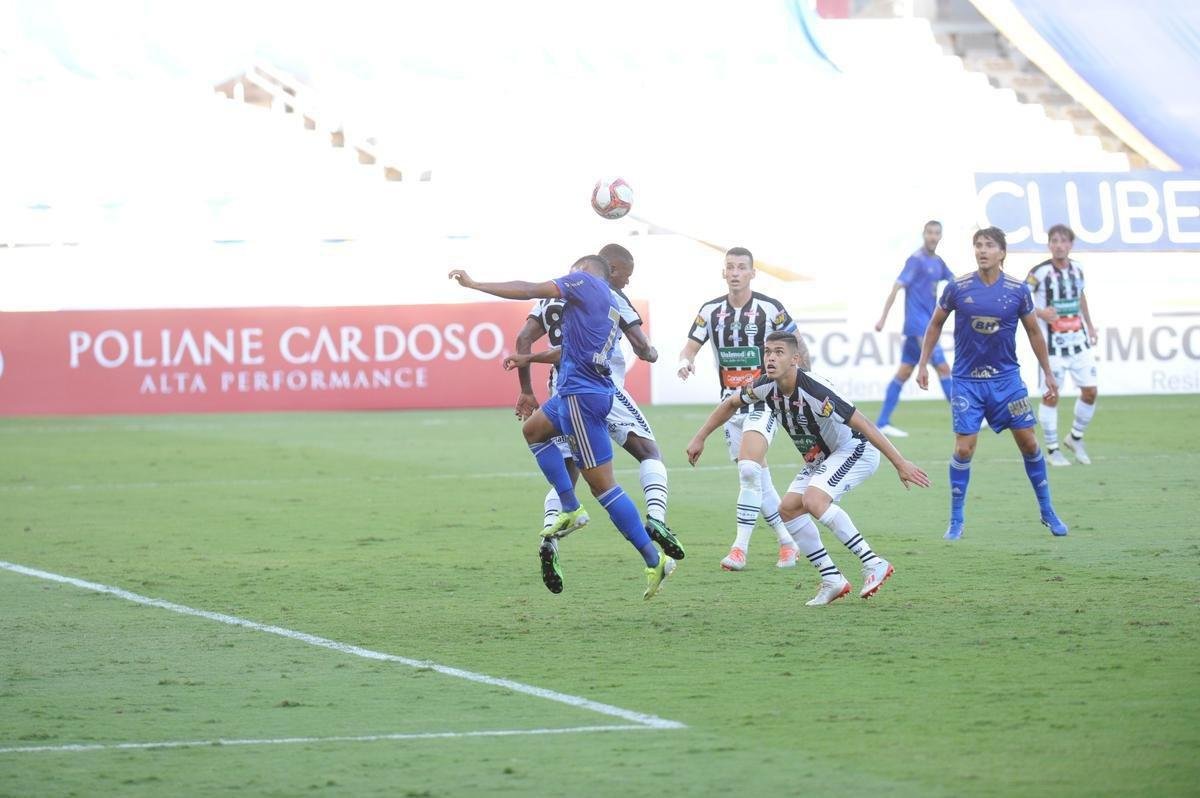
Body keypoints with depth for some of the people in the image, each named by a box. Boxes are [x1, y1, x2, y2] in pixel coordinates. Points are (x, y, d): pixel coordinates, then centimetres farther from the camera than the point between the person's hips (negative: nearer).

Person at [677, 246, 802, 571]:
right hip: (731, 403, 5)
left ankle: (740, 547, -19)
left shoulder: (770, 309, -8)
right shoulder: (710, 310, 3)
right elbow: (689, 348, 3)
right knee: (756, 478, 9)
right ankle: (788, 541, 22)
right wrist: (685, 361, -21)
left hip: (764, 401, -5)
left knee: (749, 469, -21)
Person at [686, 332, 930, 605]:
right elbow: (731, 403, 11)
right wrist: (700, 438, 13)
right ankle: (832, 580, 6)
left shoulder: (815, 391, -33)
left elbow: (863, 425, -33)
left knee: (813, 500, -28)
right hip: (821, 458, 9)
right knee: (788, 509, -1)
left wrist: (901, 463, -34)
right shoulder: (767, 387, -11)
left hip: (855, 450, -9)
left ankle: (873, 564, -22)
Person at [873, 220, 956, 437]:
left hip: (926, 324, 8)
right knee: (943, 368, -9)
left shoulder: (937, 262, 14)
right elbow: (897, 287, -13)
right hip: (918, 324, -8)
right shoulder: (916, 260, -10)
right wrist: (883, 318, -18)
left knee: (904, 372, 8)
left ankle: (882, 423, 9)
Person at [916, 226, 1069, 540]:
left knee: (1028, 442, 3)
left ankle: (1047, 512, 18)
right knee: (963, 448, -7)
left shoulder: (1017, 290, -3)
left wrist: (1048, 373, 11)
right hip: (967, 380, -1)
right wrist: (923, 364, 6)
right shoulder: (958, 288, -6)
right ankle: (956, 522, 6)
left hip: (1006, 377, 1)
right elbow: (935, 325, 8)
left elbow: (1033, 331, 9)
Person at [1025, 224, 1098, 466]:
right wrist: (1039, 312, -25)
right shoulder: (1040, 272, -12)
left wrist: (1090, 325, 23)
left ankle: (1076, 438, 25)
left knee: (1090, 391, 4)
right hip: (1053, 344, -5)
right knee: (1051, 395, -1)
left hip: (1079, 340, 5)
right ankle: (1052, 449, 11)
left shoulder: (1076, 269, 5)